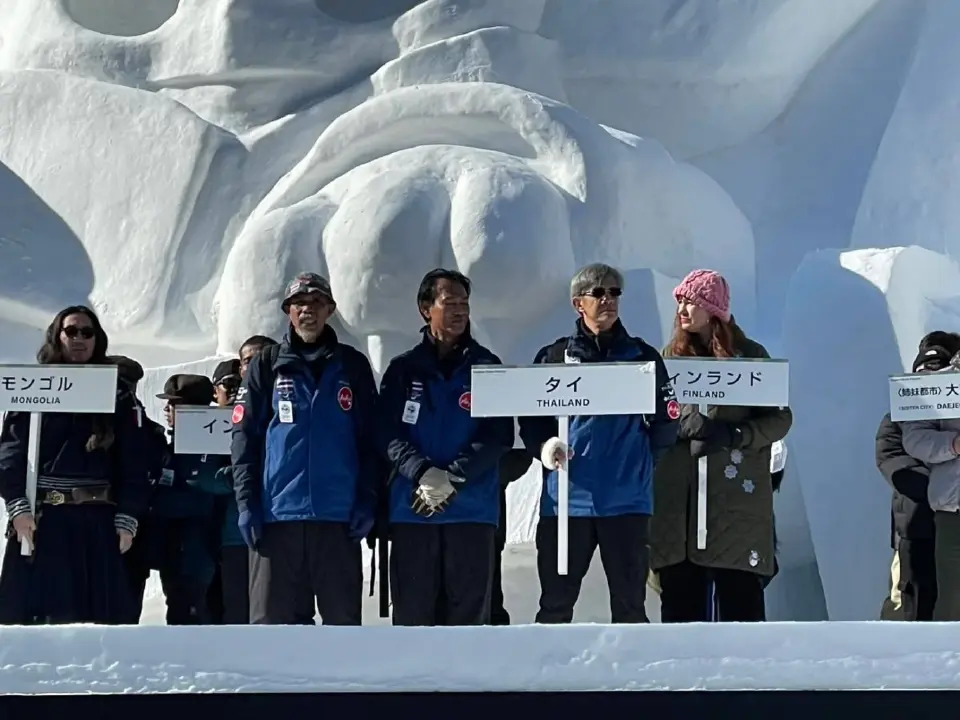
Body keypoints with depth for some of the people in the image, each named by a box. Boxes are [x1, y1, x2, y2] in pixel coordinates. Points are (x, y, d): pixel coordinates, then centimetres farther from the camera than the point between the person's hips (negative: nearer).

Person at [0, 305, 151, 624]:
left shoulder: (117, 395, 12)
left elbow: (132, 462, 6)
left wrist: (127, 517, -4)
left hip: (97, 523, 1)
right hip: (41, 518, -1)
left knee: (97, 614, -2)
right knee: (35, 615, -5)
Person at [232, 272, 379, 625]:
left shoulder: (353, 365, 11)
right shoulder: (267, 364, 9)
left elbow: (370, 440, 8)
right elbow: (245, 437, 4)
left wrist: (367, 501, -2)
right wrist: (246, 503, -6)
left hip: (338, 516, 1)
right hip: (276, 514, 0)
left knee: (343, 619, 4)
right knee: (270, 620, 0)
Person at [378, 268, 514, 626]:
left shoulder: (486, 367, 9)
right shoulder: (403, 369, 10)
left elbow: (499, 436, 0)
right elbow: (388, 433, 0)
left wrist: (453, 478, -12)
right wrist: (424, 473, -18)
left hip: (472, 510, 0)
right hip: (411, 510, 0)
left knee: (468, 615, 0)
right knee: (411, 613, 1)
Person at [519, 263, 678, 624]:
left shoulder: (642, 357, 8)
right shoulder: (555, 357, 9)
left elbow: (666, 421, 8)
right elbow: (530, 418, 9)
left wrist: (638, 461, 2)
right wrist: (544, 446, -9)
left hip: (627, 497, 0)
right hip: (567, 498, 0)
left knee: (629, 603, 6)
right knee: (555, 603, 5)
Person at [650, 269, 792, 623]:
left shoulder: (749, 355, 5)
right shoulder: (671, 356, 15)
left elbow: (780, 418, 1)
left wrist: (734, 435, -15)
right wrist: (684, 424, -11)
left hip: (735, 498, -3)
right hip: (679, 500, 3)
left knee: (741, 600, -4)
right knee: (681, 603, 3)